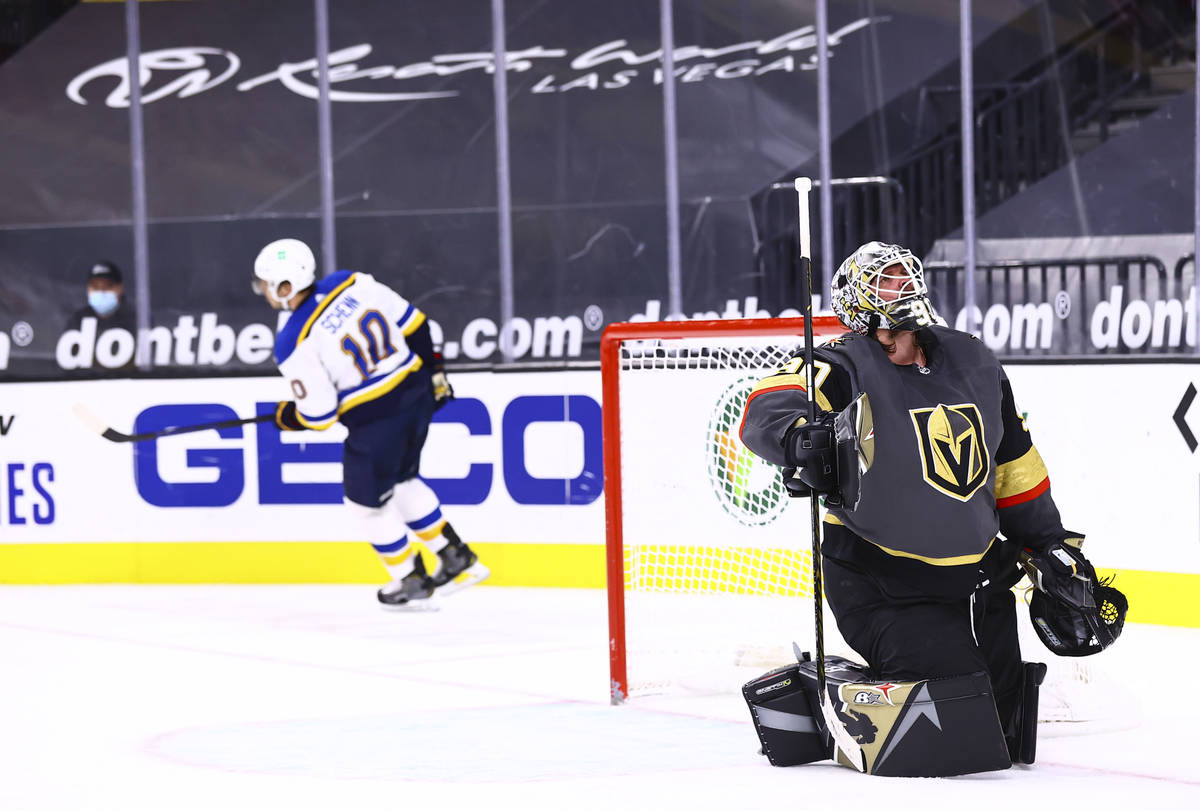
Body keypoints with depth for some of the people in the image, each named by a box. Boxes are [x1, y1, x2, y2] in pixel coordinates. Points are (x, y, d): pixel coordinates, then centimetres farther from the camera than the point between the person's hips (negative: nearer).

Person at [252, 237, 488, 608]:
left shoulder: (294, 345, -17)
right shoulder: (352, 284, -2)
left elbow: (318, 414, -12)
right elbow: (412, 324, 6)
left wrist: (288, 418, 10)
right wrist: (432, 370, 21)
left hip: (376, 423, -7)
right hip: (419, 397, 7)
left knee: (368, 500, 18)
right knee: (401, 481, 28)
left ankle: (411, 578, 30)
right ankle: (458, 560, 32)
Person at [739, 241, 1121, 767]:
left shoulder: (973, 363, 6)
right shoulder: (847, 368, -13)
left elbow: (1013, 464, 18)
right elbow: (766, 411, -32)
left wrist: (1051, 544, 19)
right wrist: (801, 439, -53)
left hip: (976, 578, 7)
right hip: (879, 583, -6)